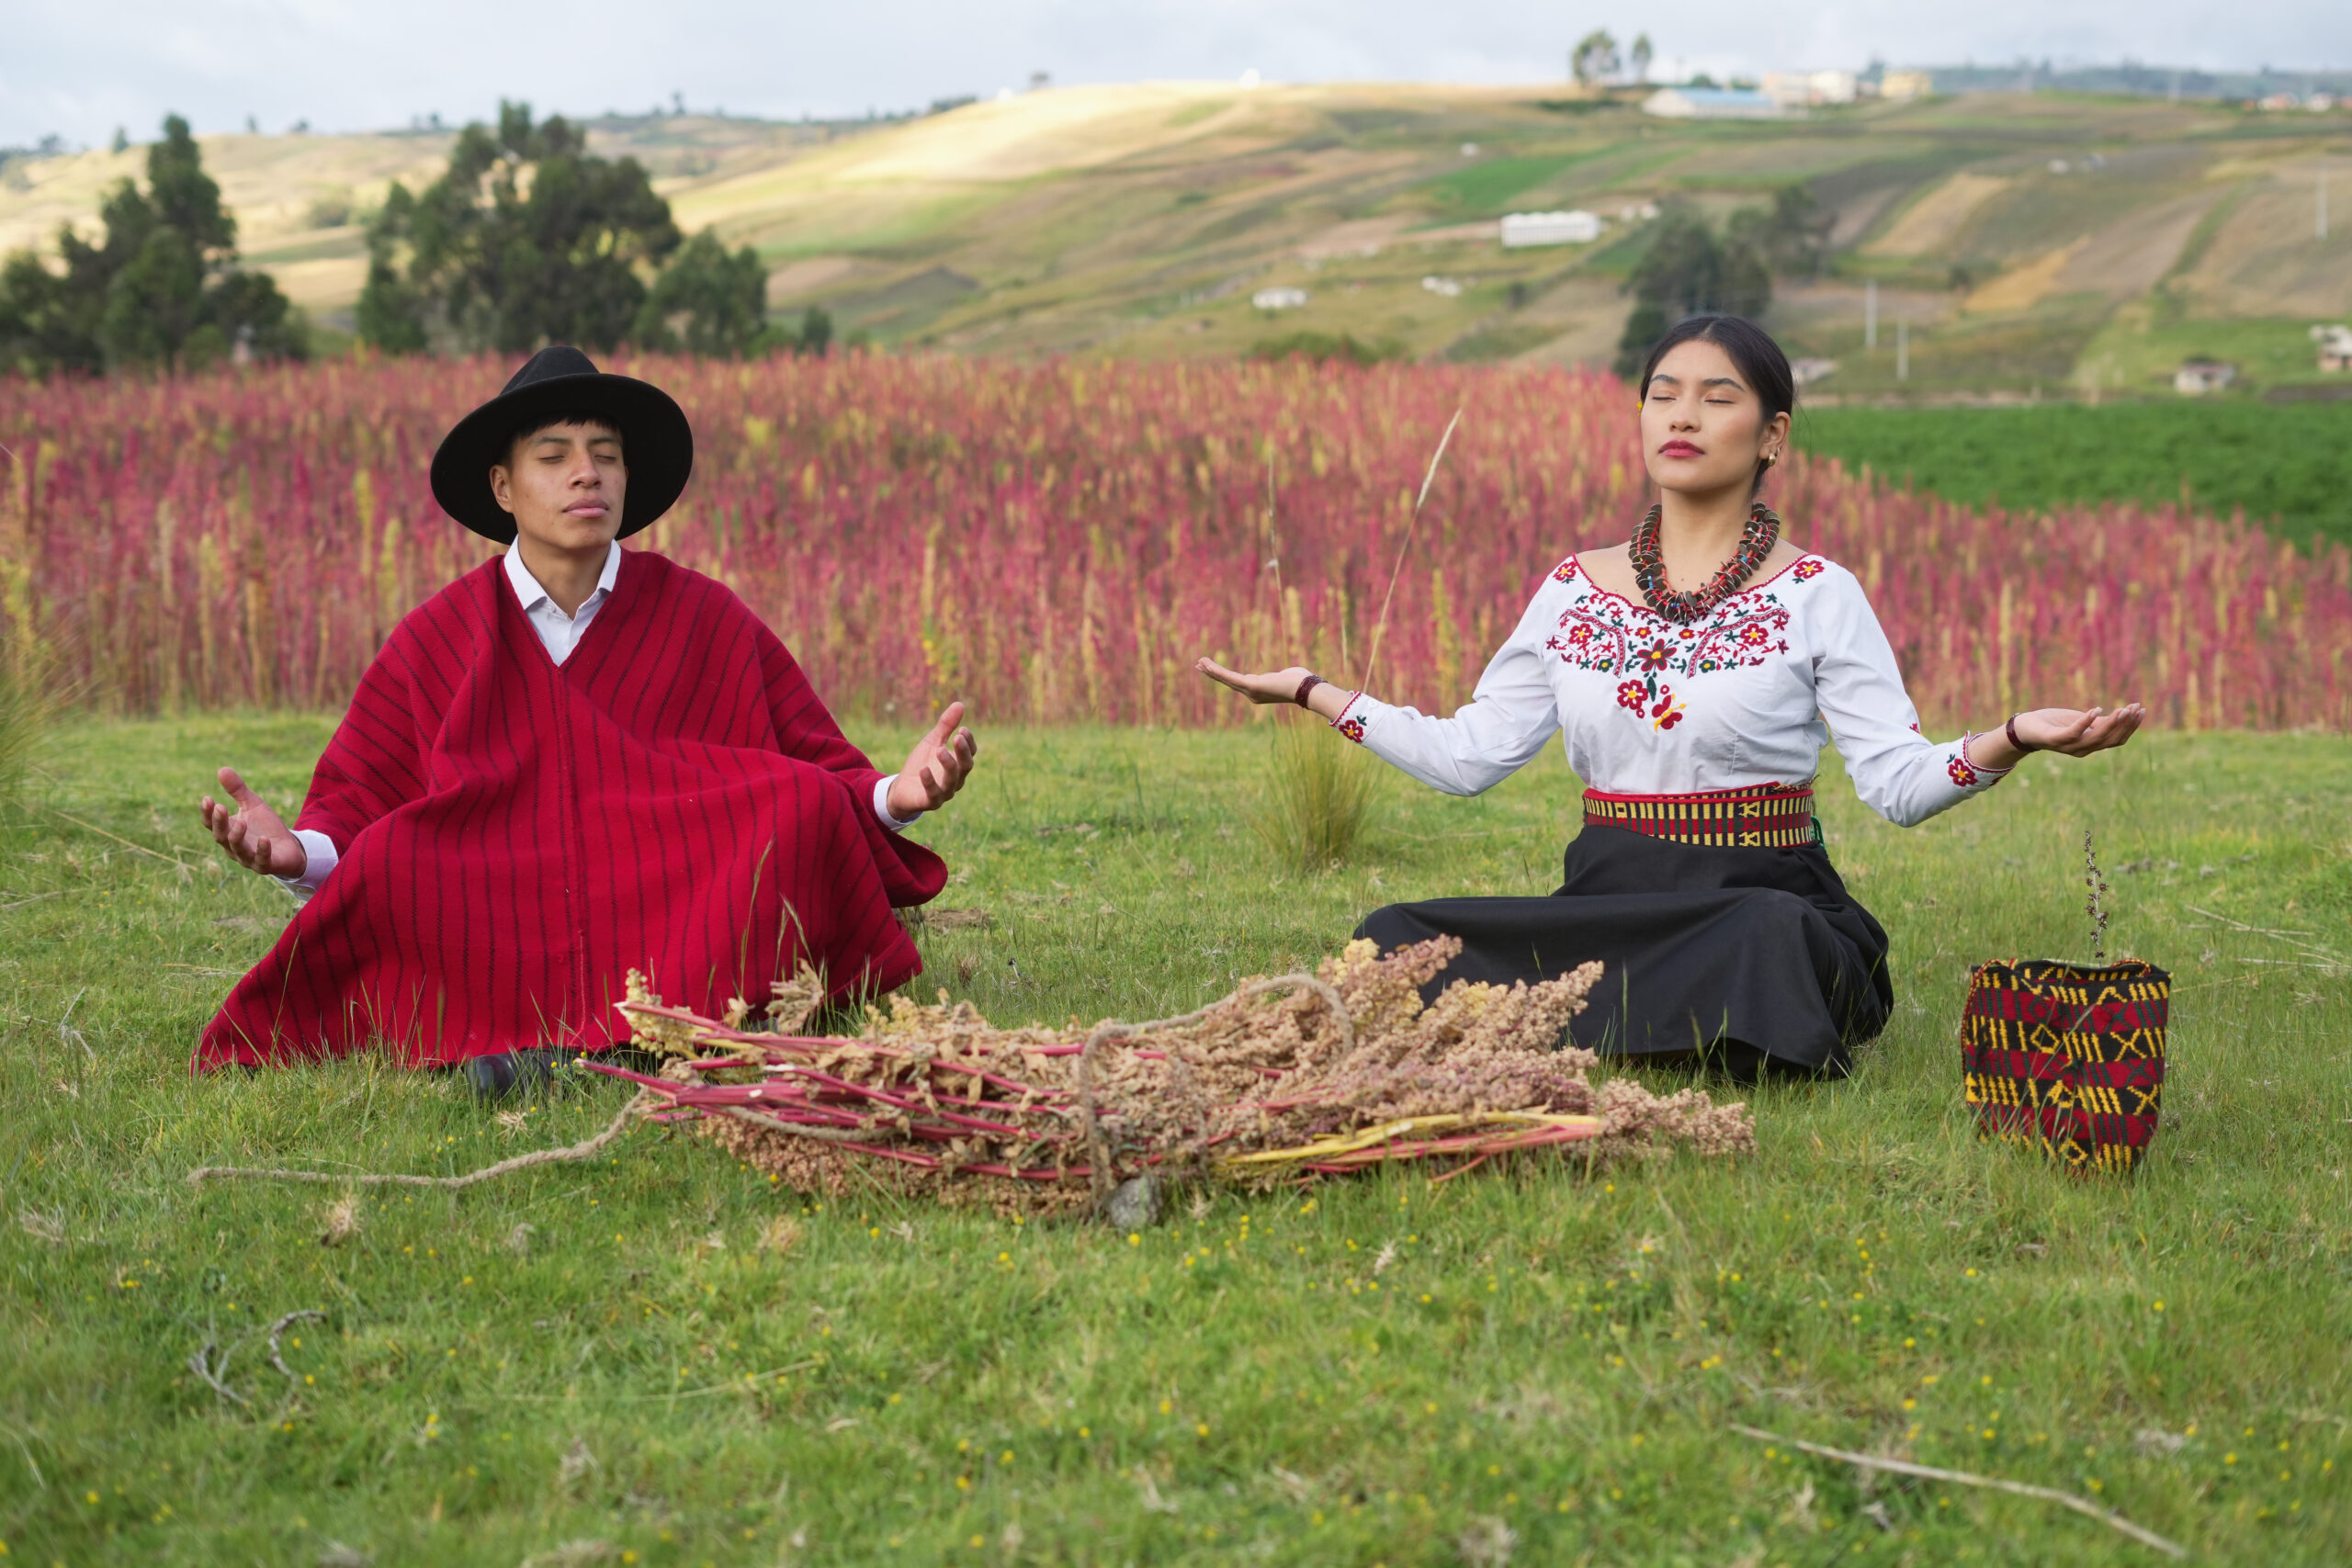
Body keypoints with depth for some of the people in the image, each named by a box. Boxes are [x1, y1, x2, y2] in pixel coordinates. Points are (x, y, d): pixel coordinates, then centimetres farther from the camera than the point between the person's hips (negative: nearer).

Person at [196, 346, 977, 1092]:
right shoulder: (434, 642, 8)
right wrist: (300, 851, -17)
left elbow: (822, 769, 6)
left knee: (807, 806, -25)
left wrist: (894, 795, -16)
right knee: (383, 862, -28)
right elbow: (356, 804, 5)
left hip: (687, 940, 1)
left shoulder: (706, 619, 8)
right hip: (500, 949, 0)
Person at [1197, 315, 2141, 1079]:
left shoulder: (1817, 597, 1)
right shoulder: (1575, 589, 13)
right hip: (1604, 907, 3)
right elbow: (1469, 756, 12)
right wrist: (1312, 692, 11)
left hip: (1761, 903, -3)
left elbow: (1899, 784, -6)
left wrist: (2012, 737, -24)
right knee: (1398, 943, -21)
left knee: (1772, 937, -40)